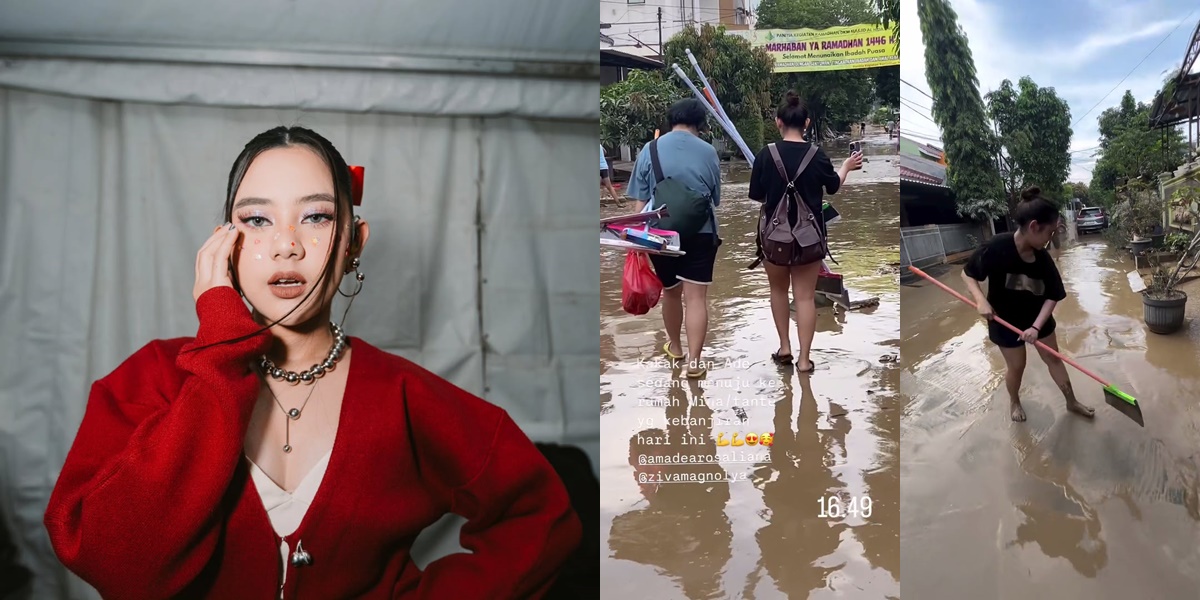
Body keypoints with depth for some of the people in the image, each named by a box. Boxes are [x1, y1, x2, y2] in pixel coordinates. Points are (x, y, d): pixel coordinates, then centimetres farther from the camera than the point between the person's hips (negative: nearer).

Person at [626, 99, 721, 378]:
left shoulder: (649, 150, -2)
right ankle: (694, 361, -3)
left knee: (671, 291, 19)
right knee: (696, 297, 0)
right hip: (700, 233, -1)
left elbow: (640, 201, -2)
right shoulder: (708, 152, -2)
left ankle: (674, 347, 37)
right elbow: (715, 199, 10)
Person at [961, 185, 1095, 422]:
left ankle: (1071, 402, 37)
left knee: (1053, 358, 17)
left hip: (1038, 317, 4)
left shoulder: (1043, 257, -17)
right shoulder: (996, 247, -29)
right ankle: (1015, 403, 39)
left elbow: (1052, 297, -12)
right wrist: (981, 300, -30)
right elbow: (967, 274, -16)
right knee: (1016, 366, 10)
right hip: (1005, 319, -4)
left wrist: (1036, 326, -23)